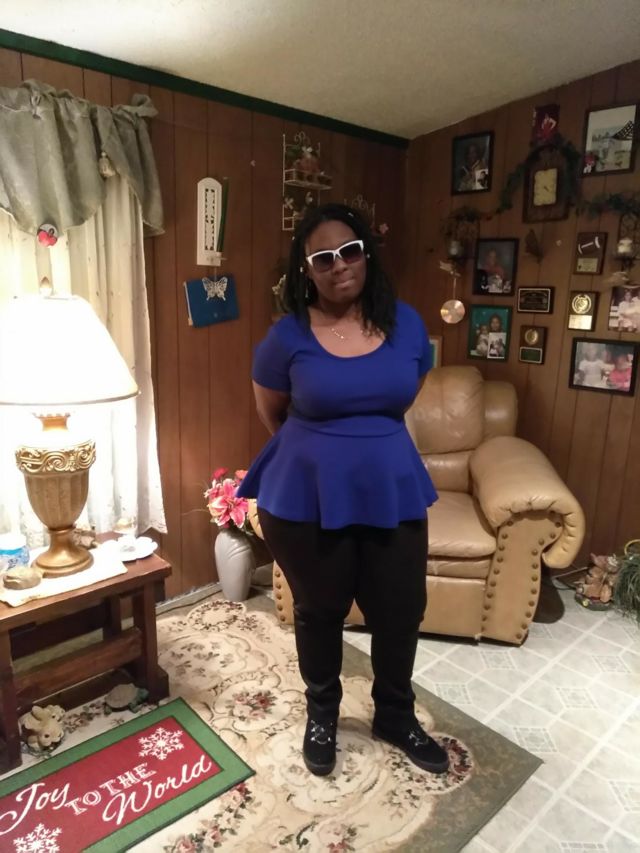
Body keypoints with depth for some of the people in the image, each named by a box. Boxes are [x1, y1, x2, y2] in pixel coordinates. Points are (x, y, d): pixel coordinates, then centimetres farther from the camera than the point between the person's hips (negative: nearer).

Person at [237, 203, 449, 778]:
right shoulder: (289, 336, -9)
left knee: (401, 612, 15)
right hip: (307, 500, -2)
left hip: (393, 494, 3)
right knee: (320, 613, 16)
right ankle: (322, 715, 43)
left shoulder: (406, 323, -1)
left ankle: (396, 716, 43)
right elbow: (271, 413, 5)